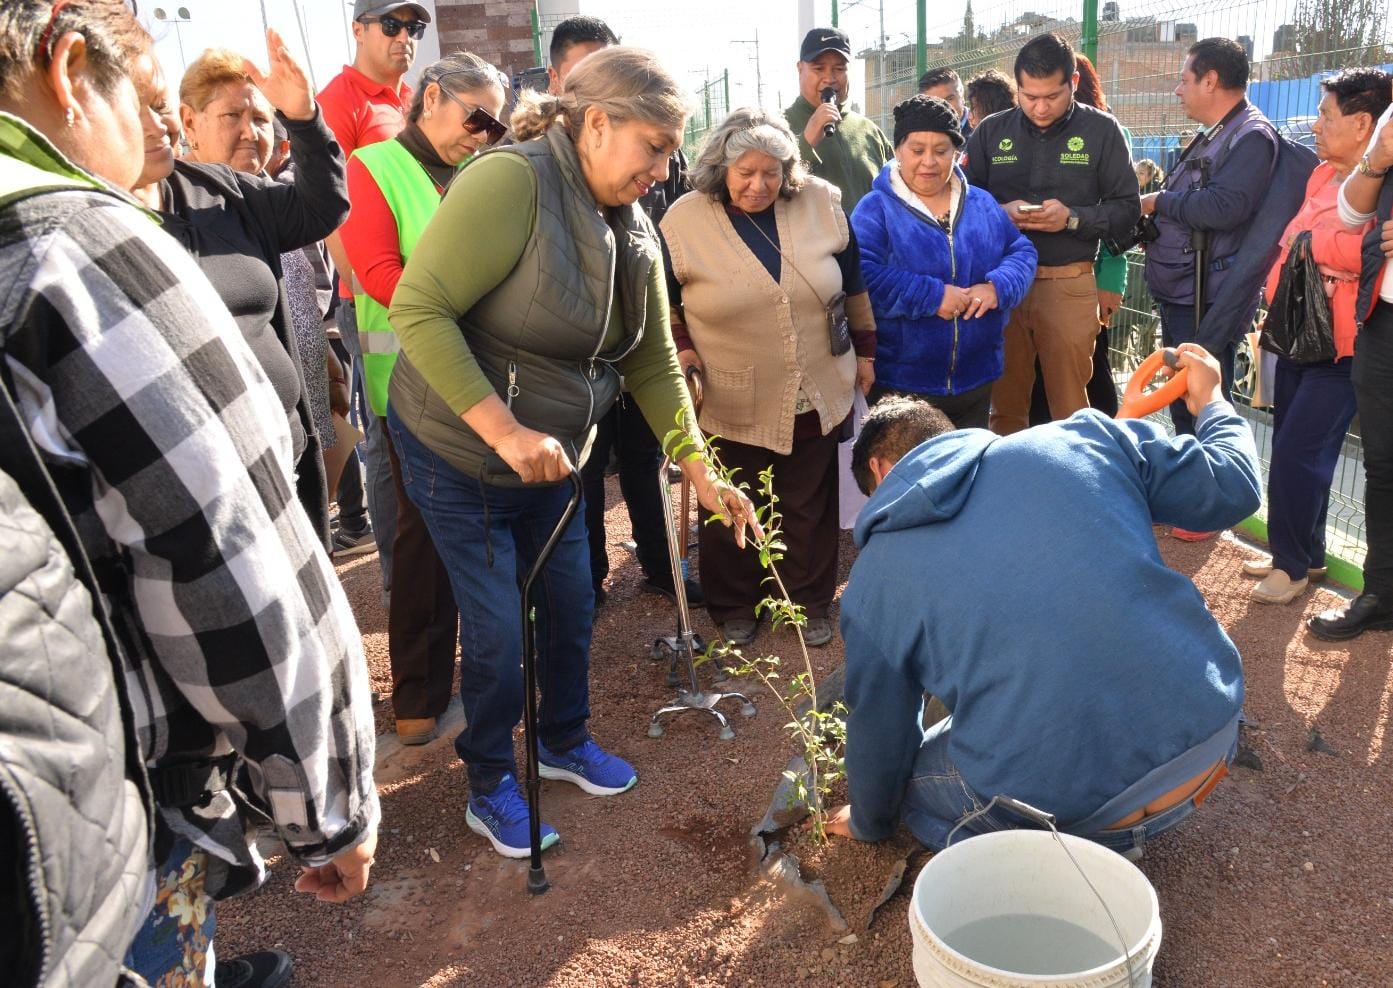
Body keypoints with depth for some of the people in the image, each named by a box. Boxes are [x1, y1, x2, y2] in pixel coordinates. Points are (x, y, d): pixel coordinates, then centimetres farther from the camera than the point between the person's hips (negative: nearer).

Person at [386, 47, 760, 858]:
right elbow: (417, 307, -29)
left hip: (550, 454, 7)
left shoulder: (633, 229, -1)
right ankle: (491, 788, 24)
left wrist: (702, 472, -4)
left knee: (571, 604, 14)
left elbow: (653, 362, 3)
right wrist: (504, 432, -32)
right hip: (458, 452, -7)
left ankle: (566, 741, 40)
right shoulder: (511, 182, -25)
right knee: (500, 626, 1)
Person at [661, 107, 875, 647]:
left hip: (815, 397, 2)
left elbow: (853, 285, 8)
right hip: (731, 405, -1)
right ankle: (734, 608, 34)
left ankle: (810, 602, 35)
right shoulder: (684, 220, -9)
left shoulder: (821, 203, -4)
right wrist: (681, 348, -10)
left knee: (810, 507, 16)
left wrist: (864, 350, 11)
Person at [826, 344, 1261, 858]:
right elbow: (1233, 486, 10)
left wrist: (869, 822, 36)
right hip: (1210, 732, 4)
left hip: (1067, 803, -3)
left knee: (914, 781, 26)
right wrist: (1211, 402, 32)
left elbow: (878, 733, 14)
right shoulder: (1081, 438, 5)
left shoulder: (874, 575, 5)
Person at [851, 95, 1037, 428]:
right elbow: (862, 276, -20)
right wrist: (932, 296, -23)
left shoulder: (982, 204, 11)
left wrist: (998, 287, -13)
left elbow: (1022, 252, 9)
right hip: (898, 385, -5)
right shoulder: (876, 209, -7)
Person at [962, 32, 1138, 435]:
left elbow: (1126, 209, 2)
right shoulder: (991, 131, 6)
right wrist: (1000, 213, -13)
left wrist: (1073, 218, -16)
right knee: (1005, 404, 11)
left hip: (1068, 284, -1)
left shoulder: (1102, 131, 1)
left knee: (1070, 406, 6)